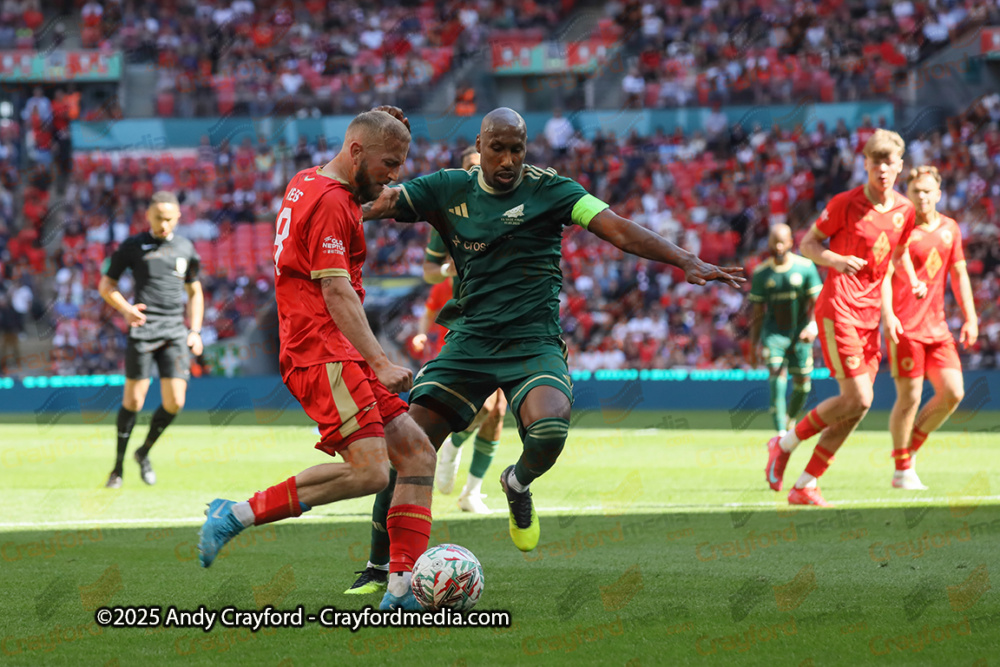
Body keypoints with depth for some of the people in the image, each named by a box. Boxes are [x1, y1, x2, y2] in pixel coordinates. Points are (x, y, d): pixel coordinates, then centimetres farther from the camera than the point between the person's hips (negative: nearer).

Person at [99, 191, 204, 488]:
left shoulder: (186, 249, 13)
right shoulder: (132, 247, 3)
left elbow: (195, 292, 23)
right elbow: (106, 284, 5)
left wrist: (195, 331, 11)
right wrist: (125, 308, -14)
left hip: (175, 333, 3)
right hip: (143, 329, -3)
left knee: (174, 403, -5)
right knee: (133, 400, -7)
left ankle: (144, 452, 19)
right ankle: (118, 467, 6)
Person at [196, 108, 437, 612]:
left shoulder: (308, 184, 18)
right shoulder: (330, 202, -12)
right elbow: (336, 292, -18)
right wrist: (380, 363, -22)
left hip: (341, 357, 11)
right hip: (323, 354, -11)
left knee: (418, 456, 5)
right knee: (369, 471, -22)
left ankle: (403, 587, -1)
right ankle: (239, 514, -13)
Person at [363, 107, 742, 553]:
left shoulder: (550, 190, -2)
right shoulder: (449, 190, 6)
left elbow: (618, 230, -11)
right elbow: (382, 204, 0)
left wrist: (687, 262, -24)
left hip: (534, 344, -2)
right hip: (469, 343, 2)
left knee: (550, 429, -32)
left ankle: (518, 484, 6)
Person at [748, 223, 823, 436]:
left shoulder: (806, 267, -5)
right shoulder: (761, 273, -1)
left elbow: (816, 302, -4)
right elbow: (758, 312, 6)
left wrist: (813, 325, -23)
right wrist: (753, 345, 5)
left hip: (800, 333, 1)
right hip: (773, 332, -1)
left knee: (803, 383, 2)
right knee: (777, 375, -20)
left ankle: (790, 420, 32)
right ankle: (781, 433, -27)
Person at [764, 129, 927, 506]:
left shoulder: (904, 210, 9)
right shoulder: (845, 204, -8)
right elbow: (807, 244, -2)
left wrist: (914, 282, 8)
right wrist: (836, 260, -21)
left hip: (869, 315, 7)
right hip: (838, 309, -7)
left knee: (857, 408, 2)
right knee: (857, 400, -16)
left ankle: (805, 487, 9)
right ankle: (784, 445, 3)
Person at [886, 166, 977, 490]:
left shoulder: (950, 229, 12)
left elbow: (959, 274, 19)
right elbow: (884, 275, -13)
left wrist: (970, 317, 12)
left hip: (936, 326, 6)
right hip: (905, 328, -6)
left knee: (953, 391, -3)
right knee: (909, 396, -6)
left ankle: (911, 447, 16)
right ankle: (902, 470, 6)